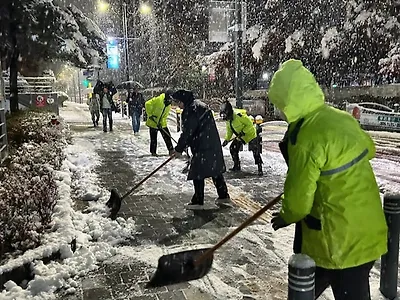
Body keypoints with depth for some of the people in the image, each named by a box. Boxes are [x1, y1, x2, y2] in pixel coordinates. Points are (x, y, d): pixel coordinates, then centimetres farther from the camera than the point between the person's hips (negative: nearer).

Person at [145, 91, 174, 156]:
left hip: (162, 124, 6)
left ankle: (171, 150, 13)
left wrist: (161, 122, -13)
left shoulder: (169, 105, 4)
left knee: (167, 136, 4)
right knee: (153, 138, 2)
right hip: (153, 122, -6)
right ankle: (153, 152, 15)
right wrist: (150, 114, -20)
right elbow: (148, 104, -21)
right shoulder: (158, 99, -17)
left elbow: (165, 116, 2)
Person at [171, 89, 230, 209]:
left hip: (203, 146, -10)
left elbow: (188, 132, -17)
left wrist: (179, 149, -8)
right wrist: (183, 146, 20)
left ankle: (198, 201, 5)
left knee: (198, 173, -2)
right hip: (213, 144, 10)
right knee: (215, 169, 17)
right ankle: (223, 195, 27)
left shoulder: (192, 110, -16)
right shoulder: (198, 105, 16)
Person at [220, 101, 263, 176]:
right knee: (233, 148, 4)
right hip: (240, 136, 8)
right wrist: (226, 140, -4)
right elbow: (229, 131, 8)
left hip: (250, 134, -8)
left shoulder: (239, 115, -31)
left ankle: (260, 169, -6)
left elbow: (250, 124, -26)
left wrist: (243, 132, -29)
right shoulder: (228, 120, -4)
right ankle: (237, 166, 17)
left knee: (255, 151, -14)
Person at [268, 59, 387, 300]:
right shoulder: (342, 118, 0)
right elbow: (368, 150, 19)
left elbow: (299, 194, -19)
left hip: (341, 239, -8)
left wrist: (286, 216, 2)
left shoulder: (306, 138, -25)